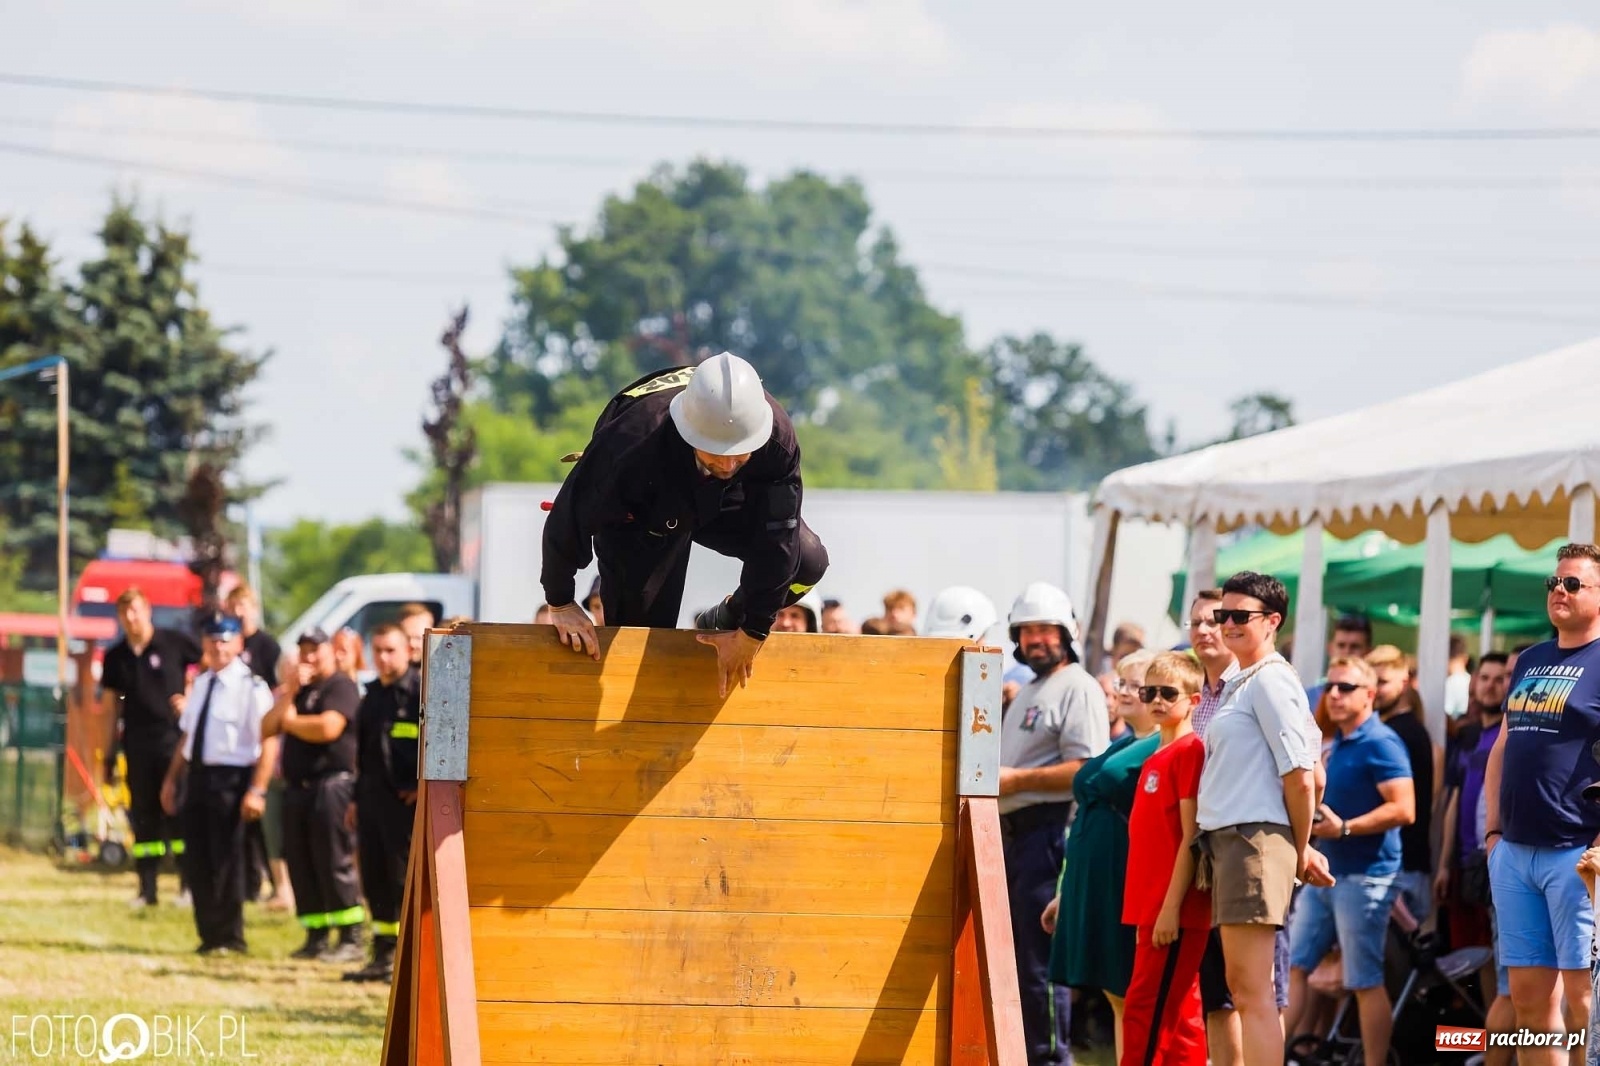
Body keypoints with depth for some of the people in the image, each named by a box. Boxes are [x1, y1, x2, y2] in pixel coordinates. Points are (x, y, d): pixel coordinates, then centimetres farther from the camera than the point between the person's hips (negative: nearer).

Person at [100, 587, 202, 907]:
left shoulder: (175, 643, -3)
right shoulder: (116, 657, 8)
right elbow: (110, 705, 12)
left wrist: (191, 697, -4)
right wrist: (108, 751, 9)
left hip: (174, 738, -4)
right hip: (137, 744, 4)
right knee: (143, 816, 6)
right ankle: (147, 888, 10)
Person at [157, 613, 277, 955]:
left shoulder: (252, 688, -10)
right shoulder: (202, 683, 14)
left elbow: (269, 742, -15)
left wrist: (257, 790, -21)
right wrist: (172, 779, 17)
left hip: (230, 779, -7)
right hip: (197, 775, 7)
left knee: (226, 860, -1)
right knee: (198, 859, 10)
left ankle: (229, 937, 10)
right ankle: (209, 935, 20)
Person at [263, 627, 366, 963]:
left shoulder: (341, 686, -3)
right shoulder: (300, 691, 22)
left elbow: (328, 728, -19)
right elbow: (267, 728, 12)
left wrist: (291, 721, -2)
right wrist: (291, 693, 0)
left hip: (330, 783, -8)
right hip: (297, 788, 8)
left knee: (334, 863, -10)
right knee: (301, 866, 7)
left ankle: (351, 939, -9)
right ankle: (316, 937, 13)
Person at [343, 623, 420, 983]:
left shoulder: (422, 690, -8)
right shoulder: (373, 694, 18)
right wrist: (357, 799, 22)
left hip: (406, 800, -8)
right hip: (373, 797, 8)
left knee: (406, 878, -8)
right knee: (375, 879, 10)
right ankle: (383, 956, 17)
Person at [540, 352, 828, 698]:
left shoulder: (777, 437, -38)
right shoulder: (631, 443, -45)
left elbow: (776, 540, -27)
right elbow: (570, 516, -30)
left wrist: (752, 633, -20)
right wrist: (561, 603, -15)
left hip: (725, 500, 3)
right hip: (638, 514, -3)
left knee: (808, 562, -12)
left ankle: (722, 626, 16)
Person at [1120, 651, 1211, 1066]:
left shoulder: (1190, 751, -9)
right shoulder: (1155, 759, 17)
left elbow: (1191, 836, -15)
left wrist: (1171, 908, -19)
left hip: (1175, 911, -9)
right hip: (1152, 907, 9)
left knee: (1145, 1009, -10)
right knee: (1179, 1016, 9)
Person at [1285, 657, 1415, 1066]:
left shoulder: (1380, 743, -12)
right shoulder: (1337, 744, 16)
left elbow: (1403, 809, -22)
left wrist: (1344, 828, -25)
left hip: (1365, 875, -9)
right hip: (1325, 873, 9)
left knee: (1366, 982, -4)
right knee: (1293, 967, 7)